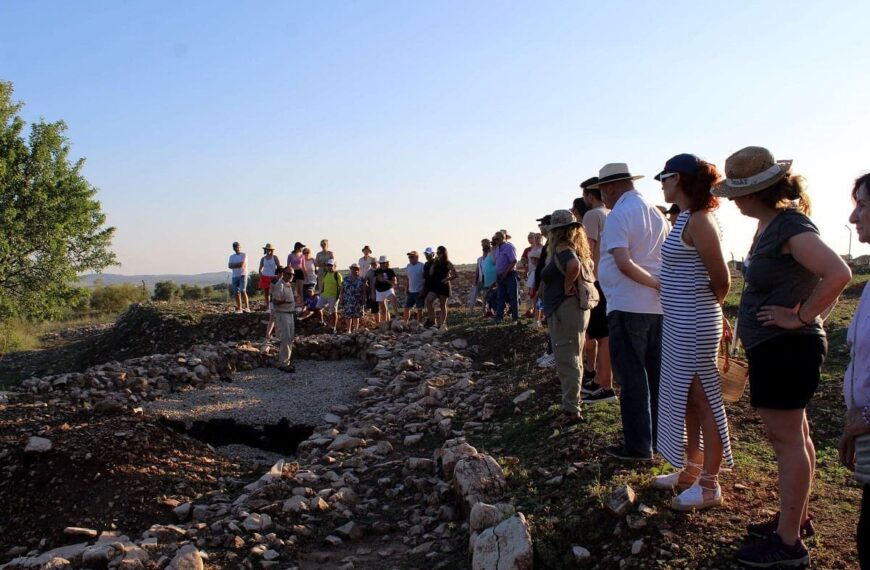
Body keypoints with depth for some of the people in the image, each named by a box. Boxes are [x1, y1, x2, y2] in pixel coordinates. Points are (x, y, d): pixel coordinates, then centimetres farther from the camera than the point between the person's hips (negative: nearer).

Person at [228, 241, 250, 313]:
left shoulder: (244, 255, 0)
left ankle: (247, 307, -13)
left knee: (243, 291, -16)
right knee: (236, 293, 1)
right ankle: (239, 308, 6)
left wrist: (234, 265, -2)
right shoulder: (232, 257, 15)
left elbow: (242, 264, -13)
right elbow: (229, 266, 0)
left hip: (243, 275, -5)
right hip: (235, 276, 5)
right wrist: (238, 265, -11)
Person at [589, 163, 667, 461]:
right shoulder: (657, 213, 13)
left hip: (627, 306, -8)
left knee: (631, 375, -1)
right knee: (654, 373, 15)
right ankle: (658, 435, 25)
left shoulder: (618, 215, -12)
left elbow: (624, 263, -24)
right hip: (657, 306, 8)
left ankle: (638, 445, 5)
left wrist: (655, 284, -16)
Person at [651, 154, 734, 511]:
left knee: (704, 401, 0)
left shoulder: (698, 221, -17)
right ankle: (690, 470, 30)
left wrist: (706, 308, 1)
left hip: (694, 325, -10)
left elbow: (722, 279, -15)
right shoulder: (687, 218, 12)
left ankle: (709, 485, 11)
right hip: (679, 324, 10)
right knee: (686, 400, 17)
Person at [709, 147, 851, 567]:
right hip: (775, 348, 10)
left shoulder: (790, 226, -20)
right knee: (794, 437, 19)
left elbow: (838, 273, -30)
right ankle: (796, 518, 34)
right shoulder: (771, 225, 10)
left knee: (786, 440, -3)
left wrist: (801, 317, -23)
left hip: (786, 350, -10)